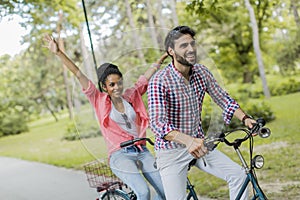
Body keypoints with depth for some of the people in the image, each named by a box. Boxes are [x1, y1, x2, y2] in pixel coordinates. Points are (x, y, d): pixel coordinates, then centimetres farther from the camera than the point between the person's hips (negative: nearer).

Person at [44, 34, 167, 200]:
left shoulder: (131, 96, 11)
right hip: (120, 155, -4)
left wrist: (164, 56, 19)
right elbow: (79, 75, -3)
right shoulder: (99, 101, 2)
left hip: (142, 152, 4)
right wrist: (59, 53, -8)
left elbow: (148, 75, 17)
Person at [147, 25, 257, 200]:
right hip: (171, 151, -5)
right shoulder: (159, 81, -20)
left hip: (198, 144, 5)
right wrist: (187, 140, -45)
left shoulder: (202, 72, -2)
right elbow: (157, 122, -30)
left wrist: (245, 118, -9)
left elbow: (223, 99, 7)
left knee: (238, 174, -6)